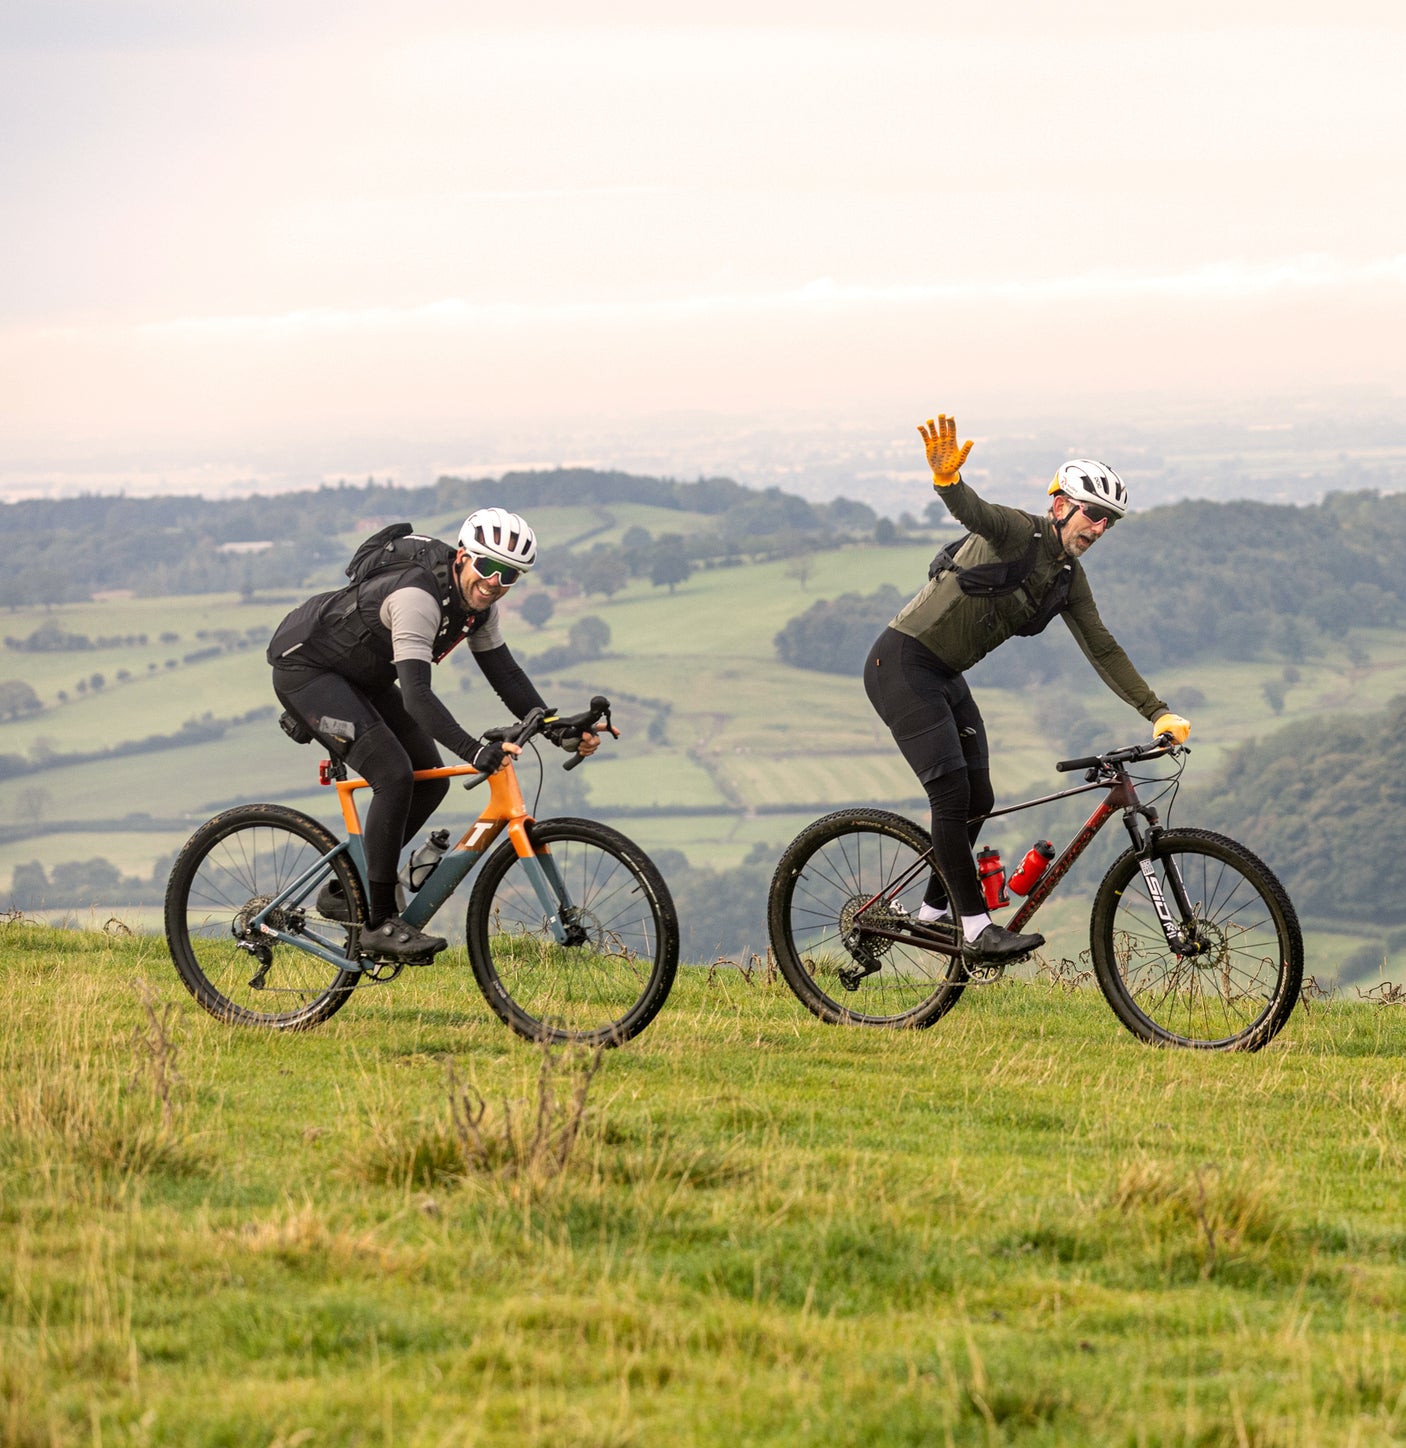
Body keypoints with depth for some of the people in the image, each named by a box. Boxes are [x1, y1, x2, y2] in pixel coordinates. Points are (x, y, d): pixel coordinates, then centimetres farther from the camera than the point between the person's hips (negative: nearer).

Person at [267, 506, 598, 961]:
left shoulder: (479, 603, -6)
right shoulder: (418, 595, -34)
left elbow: (504, 673, 1)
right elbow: (416, 694, -43)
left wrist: (559, 731, -12)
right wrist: (473, 750, -54)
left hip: (360, 675, 10)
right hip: (304, 666, -10)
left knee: (430, 781, 3)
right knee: (394, 776, -22)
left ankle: (344, 891, 15)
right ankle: (380, 923, -16)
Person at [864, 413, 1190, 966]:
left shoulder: (1068, 579, 6)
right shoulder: (1016, 532, -18)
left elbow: (1103, 650, 6)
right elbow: (972, 510, -39)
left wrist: (1159, 713, -2)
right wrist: (947, 476, -63)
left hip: (943, 676, 9)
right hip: (901, 665, -9)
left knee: (978, 799, 7)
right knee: (952, 790, -16)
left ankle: (936, 911, 24)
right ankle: (976, 927, -16)